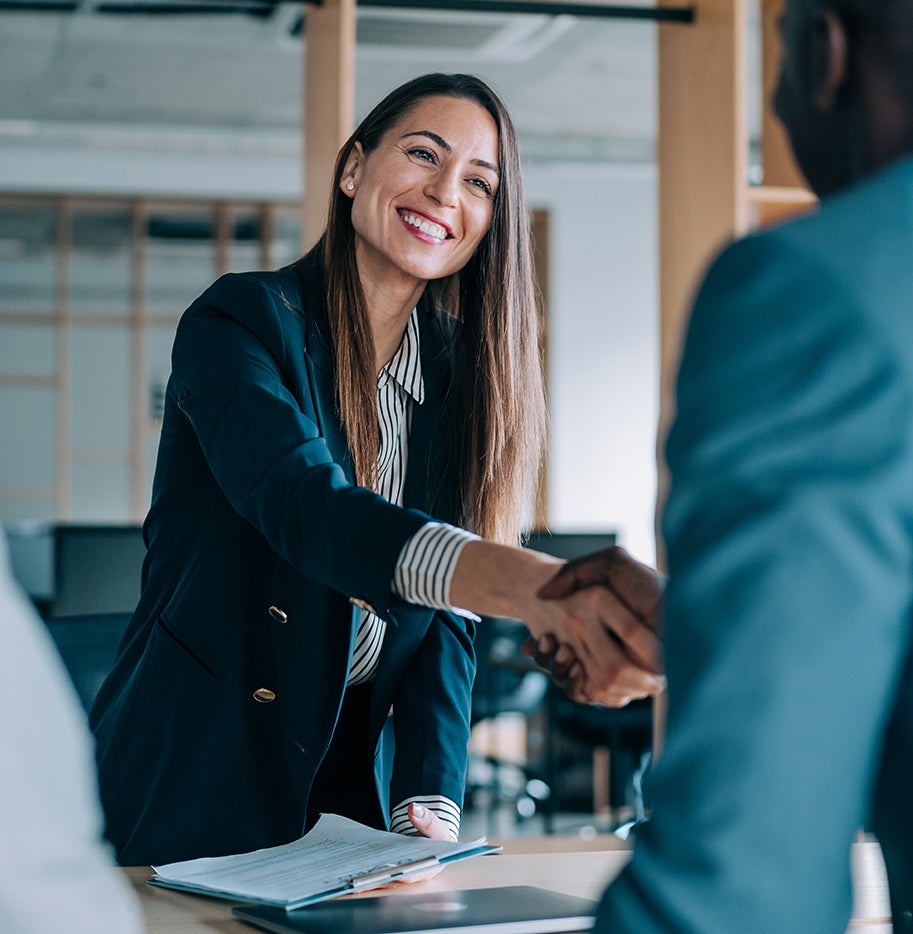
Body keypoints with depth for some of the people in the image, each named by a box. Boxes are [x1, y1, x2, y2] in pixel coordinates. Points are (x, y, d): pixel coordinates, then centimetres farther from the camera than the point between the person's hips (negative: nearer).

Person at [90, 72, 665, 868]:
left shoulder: (461, 376, 5)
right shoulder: (241, 321, -12)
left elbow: (446, 618, 2)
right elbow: (304, 505, -31)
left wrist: (430, 805, -14)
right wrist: (530, 585, -48)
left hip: (360, 782, 5)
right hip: (195, 784, -4)